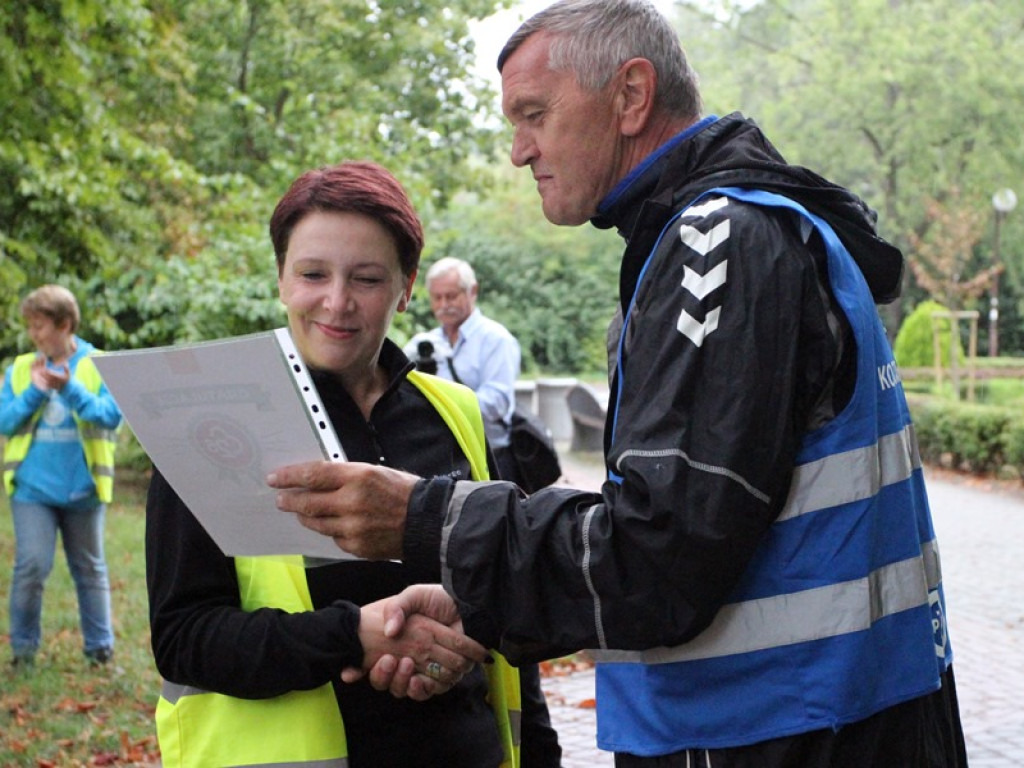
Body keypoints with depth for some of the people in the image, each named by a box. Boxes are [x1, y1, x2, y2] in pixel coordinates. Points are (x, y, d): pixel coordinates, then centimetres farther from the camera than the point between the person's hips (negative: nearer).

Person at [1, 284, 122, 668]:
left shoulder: (99, 366, -2)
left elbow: (111, 416, -13)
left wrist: (70, 389, -24)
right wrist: (34, 391, -13)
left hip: (83, 488, -1)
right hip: (32, 487, 1)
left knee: (89, 568, 11)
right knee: (31, 565, -7)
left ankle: (99, 646, 23)